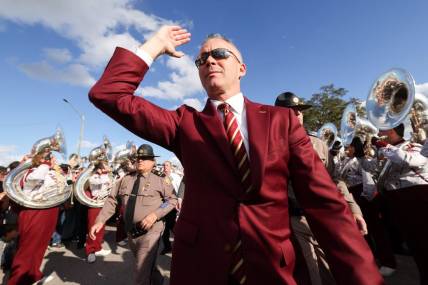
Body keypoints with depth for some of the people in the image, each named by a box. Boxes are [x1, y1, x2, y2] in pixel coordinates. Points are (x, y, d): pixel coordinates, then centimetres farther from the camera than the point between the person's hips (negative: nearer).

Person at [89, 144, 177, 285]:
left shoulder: (160, 181, -8)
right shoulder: (125, 179, 4)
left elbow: (172, 200, -10)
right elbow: (111, 200, 4)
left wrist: (155, 214, -21)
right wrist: (100, 221, -5)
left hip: (149, 232, -5)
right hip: (131, 232, 5)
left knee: (142, 272, -1)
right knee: (146, 265, 25)